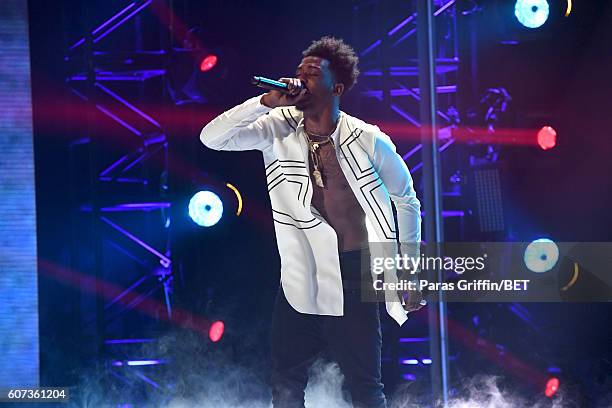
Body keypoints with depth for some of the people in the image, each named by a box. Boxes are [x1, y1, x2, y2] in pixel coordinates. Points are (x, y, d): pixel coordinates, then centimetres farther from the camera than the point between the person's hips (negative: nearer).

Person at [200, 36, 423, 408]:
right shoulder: (278, 129, -4)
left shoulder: (369, 141, -9)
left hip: (354, 276, -3)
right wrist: (268, 101, -22)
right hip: (301, 277, 3)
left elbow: (407, 200, 4)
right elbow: (212, 137, -15)